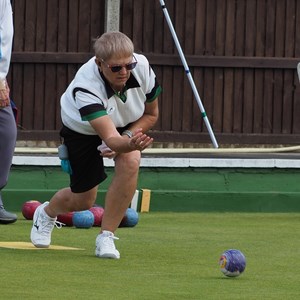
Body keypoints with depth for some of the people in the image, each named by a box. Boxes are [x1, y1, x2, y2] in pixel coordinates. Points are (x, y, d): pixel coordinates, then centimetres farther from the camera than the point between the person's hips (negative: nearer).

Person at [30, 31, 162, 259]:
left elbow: (151, 114, -10)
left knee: (130, 162, -31)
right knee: (84, 200, 6)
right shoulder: (85, 87, -42)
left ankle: (106, 237, -17)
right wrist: (130, 144, -74)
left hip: (126, 126, 3)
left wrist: (127, 136, -26)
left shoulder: (142, 67, -30)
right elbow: (109, 137, -52)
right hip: (82, 128, -2)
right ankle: (46, 213, 46)